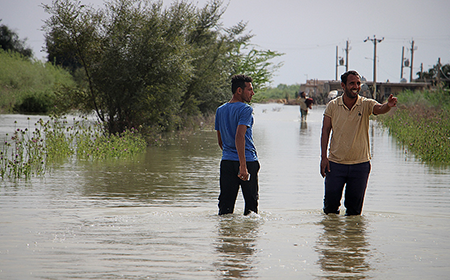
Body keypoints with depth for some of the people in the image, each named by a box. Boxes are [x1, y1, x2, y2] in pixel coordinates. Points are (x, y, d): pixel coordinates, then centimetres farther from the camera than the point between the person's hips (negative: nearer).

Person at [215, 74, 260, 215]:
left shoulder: (220, 110, 13)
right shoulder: (245, 110, -10)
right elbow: (239, 137, -22)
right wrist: (243, 165, -25)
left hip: (227, 161, 6)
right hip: (248, 161, -6)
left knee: (225, 204, 4)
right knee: (251, 202, 7)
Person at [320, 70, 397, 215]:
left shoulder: (366, 104, -4)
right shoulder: (332, 106, -1)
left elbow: (379, 109, -24)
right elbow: (325, 131, 1)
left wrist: (388, 105, -48)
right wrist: (324, 157, -6)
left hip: (360, 165, 0)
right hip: (335, 163, 0)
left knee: (355, 208, 4)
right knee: (331, 201, 1)